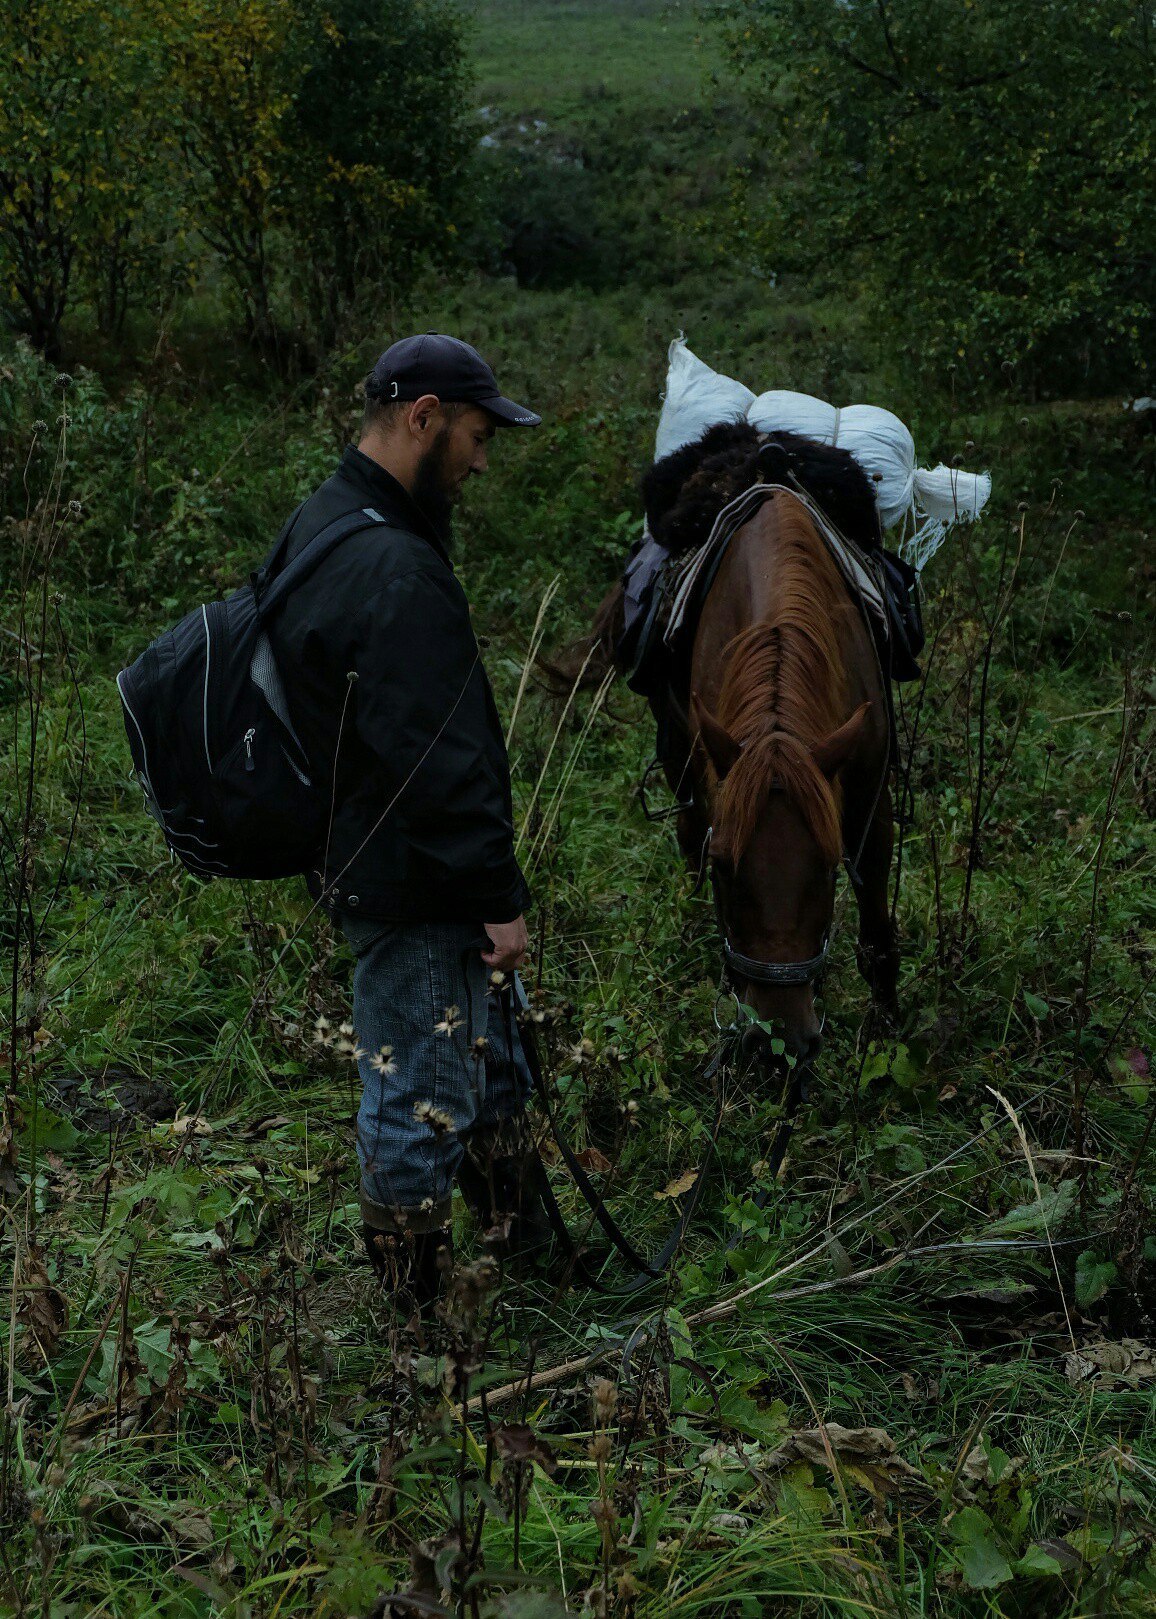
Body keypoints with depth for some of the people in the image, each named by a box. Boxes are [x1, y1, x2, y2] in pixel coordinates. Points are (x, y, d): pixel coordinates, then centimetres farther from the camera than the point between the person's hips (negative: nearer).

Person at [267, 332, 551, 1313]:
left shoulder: (325, 526, 8)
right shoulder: (394, 572, -27)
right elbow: (436, 761, -28)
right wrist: (498, 894, -19)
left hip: (362, 856, 11)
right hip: (410, 893, -11)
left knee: (490, 1055, 25)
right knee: (423, 1097, 4)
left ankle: (525, 1234, 43)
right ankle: (416, 1309, 21)